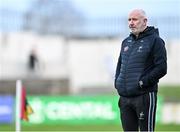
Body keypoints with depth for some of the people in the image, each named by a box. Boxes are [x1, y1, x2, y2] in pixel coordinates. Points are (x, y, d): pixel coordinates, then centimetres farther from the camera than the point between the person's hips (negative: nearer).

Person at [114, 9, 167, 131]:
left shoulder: (155, 41, -5)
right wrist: (117, 83, 9)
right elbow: (120, 65, 26)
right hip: (125, 97, 7)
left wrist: (142, 82, -17)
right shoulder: (126, 42, 17)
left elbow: (161, 68, -13)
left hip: (145, 96, -7)